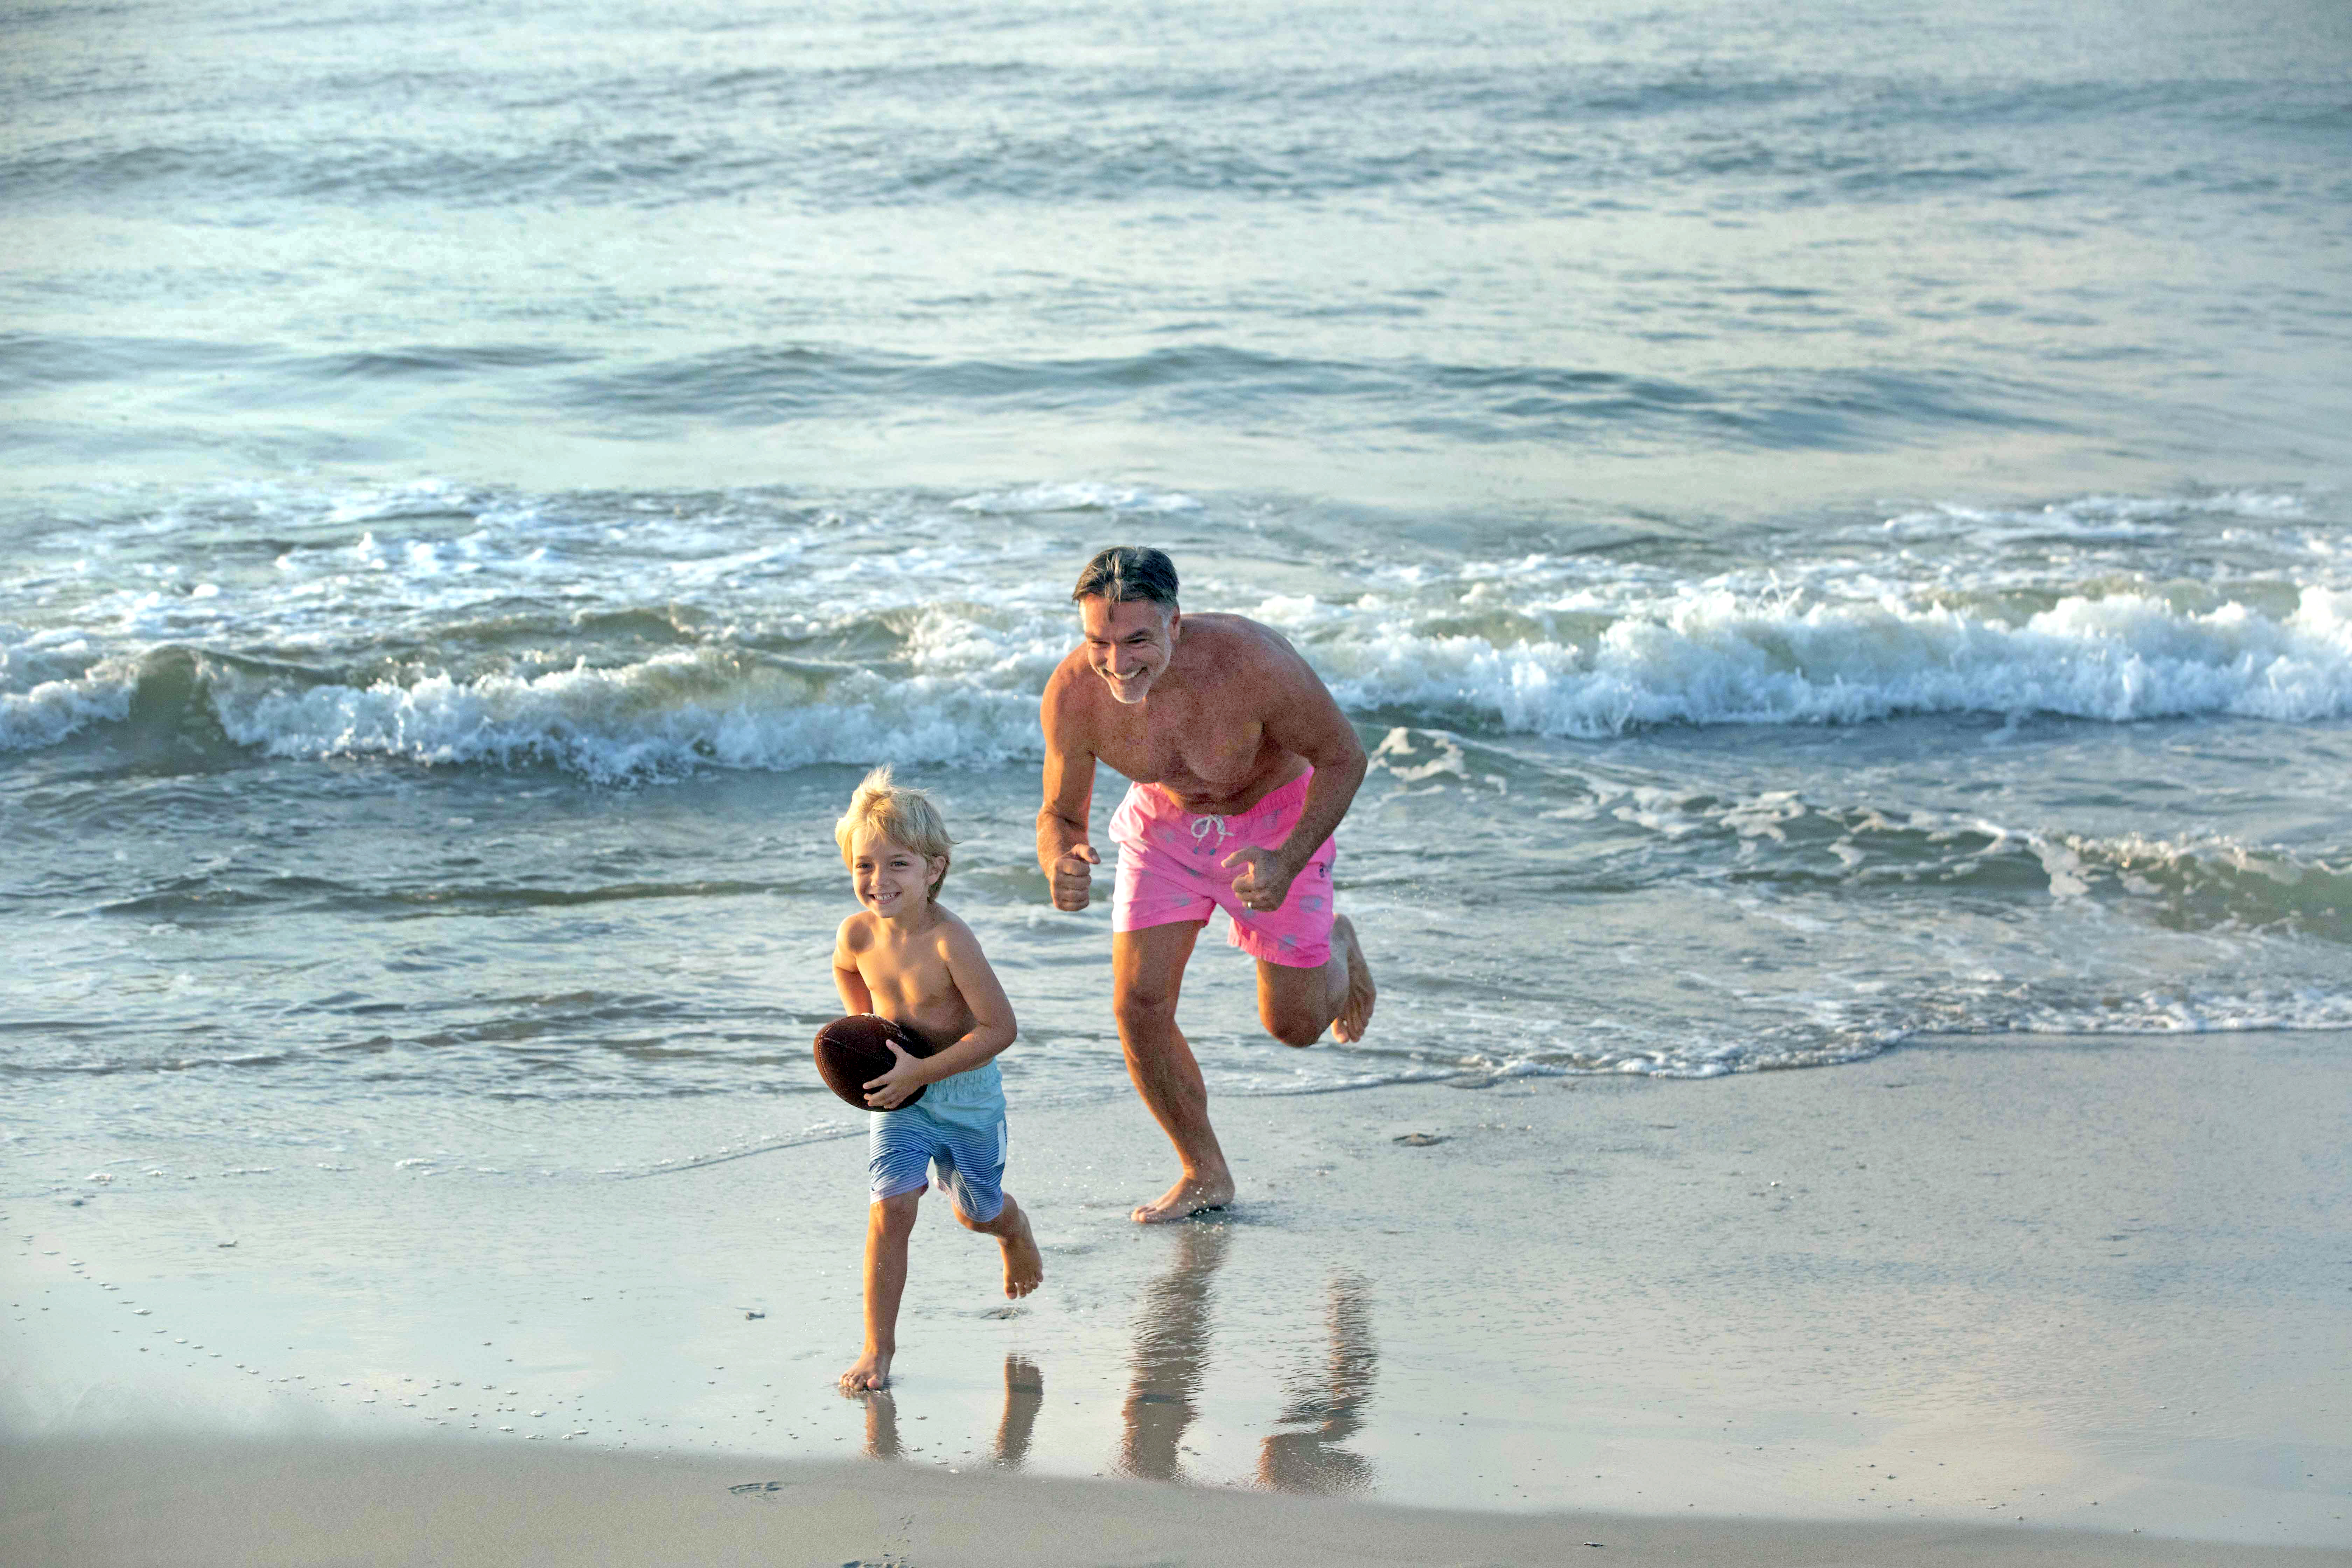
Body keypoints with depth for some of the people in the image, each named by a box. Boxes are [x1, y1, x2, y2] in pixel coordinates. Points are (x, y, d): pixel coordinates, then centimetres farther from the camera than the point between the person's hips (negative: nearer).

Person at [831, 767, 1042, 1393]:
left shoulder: (950, 941, -29)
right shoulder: (858, 934, -12)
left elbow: (999, 1028, -28)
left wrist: (921, 1071, -29)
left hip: (964, 1091, -3)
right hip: (898, 1094, 3)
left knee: (977, 1212, 18)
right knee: (891, 1208, -13)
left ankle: (1015, 1228, 56)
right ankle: (878, 1347, -6)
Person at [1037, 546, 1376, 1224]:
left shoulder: (1251, 662, -39)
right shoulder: (1071, 695, -30)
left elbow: (1343, 757, -23)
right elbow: (1060, 814, -13)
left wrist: (1288, 863, -36)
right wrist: (1060, 865, -38)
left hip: (1273, 818, -2)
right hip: (1165, 823, 2)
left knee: (1293, 1025, 4)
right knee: (1138, 1005, -8)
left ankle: (1336, 947, 41)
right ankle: (1205, 1175, 13)